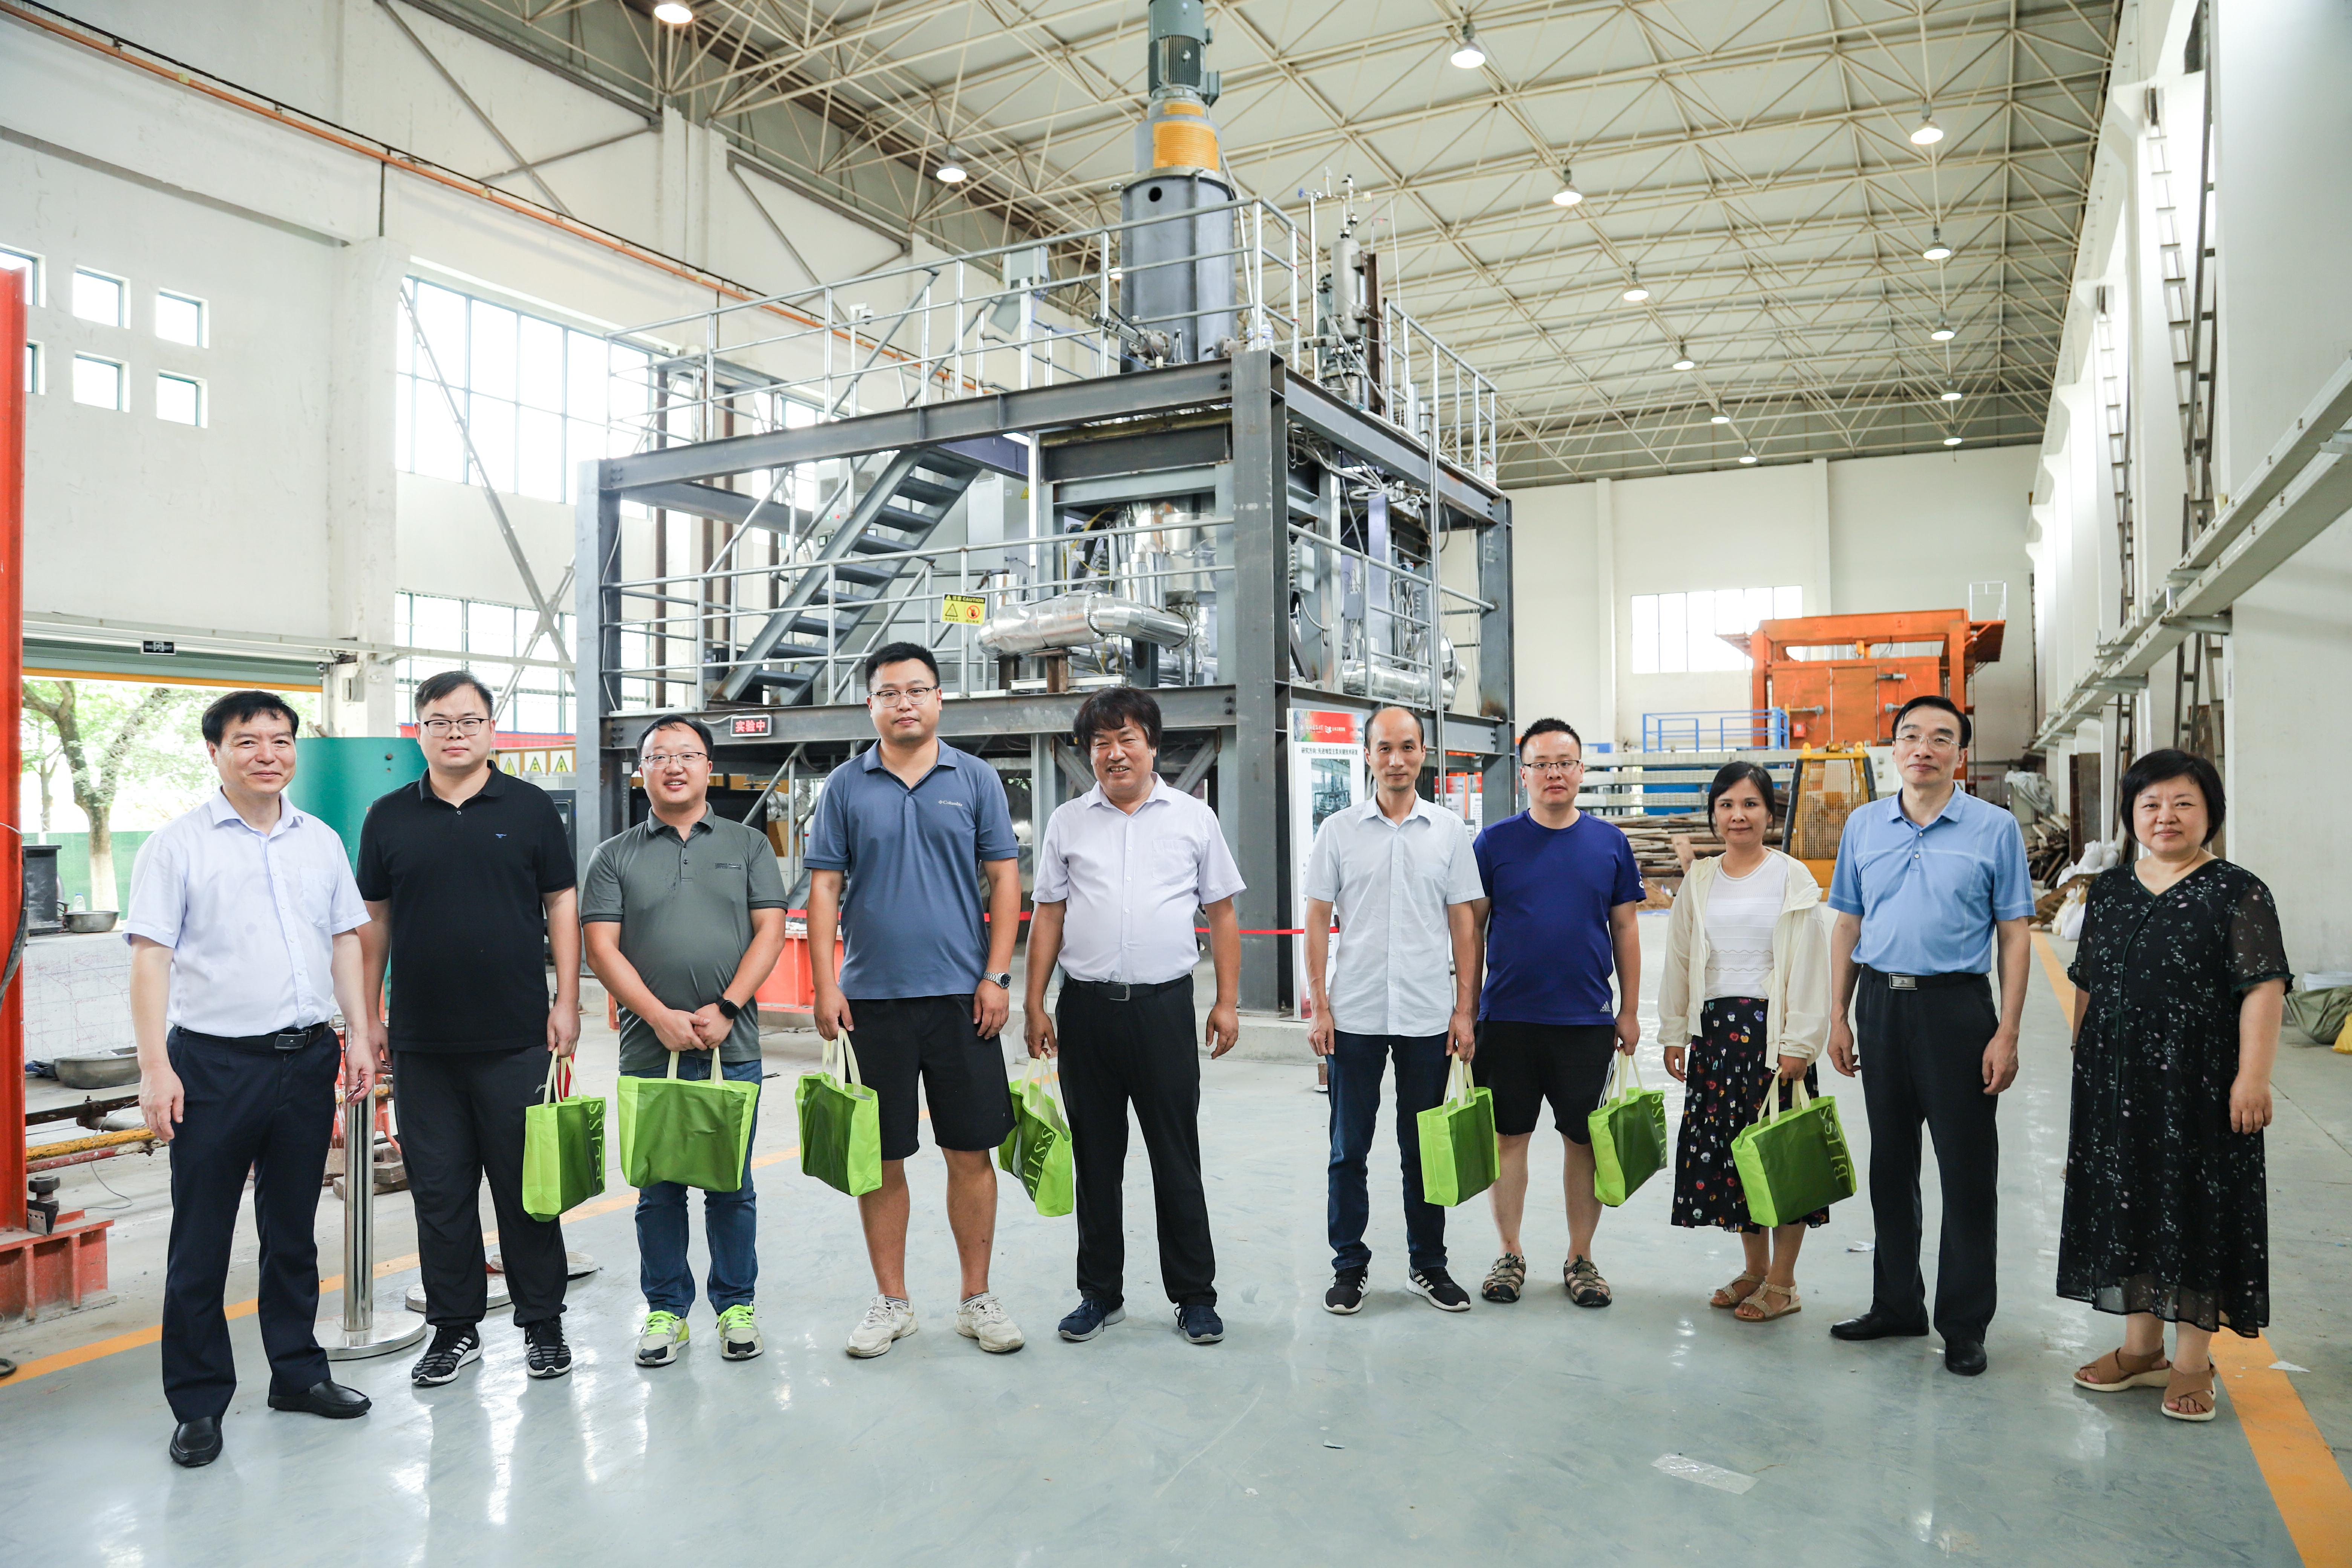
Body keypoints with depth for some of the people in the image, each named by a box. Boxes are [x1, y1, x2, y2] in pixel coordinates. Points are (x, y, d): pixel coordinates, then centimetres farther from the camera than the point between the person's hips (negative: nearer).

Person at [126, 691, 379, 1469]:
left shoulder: (321, 841, 9)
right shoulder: (177, 845, -3)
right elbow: (151, 958, -7)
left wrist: (359, 1035, 6)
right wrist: (155, 1068, -14)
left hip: (307, 1057, 4)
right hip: (213, 1062, -4)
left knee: (294, 1230, 15)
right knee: (201, 1242, 4)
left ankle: (298, 1371, 28)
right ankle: (198, 1403, 16)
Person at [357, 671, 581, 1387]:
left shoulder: (531, 809, 2)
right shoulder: (390, 817, 7)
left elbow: (561, 905, 3)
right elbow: (373, 921, 11)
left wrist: (567, 1001, -3)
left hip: (517, 1040, -2)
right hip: (421, 1045, 2)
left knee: (527, 1186, 6)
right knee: (439, 1191, 9)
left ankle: (542, 1326, 19)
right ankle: (455, 1329, 24)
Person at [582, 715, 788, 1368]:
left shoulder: (748, 845, 8)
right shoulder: (615, 855, 8)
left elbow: (769, 933, 1)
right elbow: (601, 947, 0)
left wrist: (724, 1009, -11)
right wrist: (661, 1016, -12)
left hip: (733, 1048, 0)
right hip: (649, 1050, 0)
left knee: (732, 1185, 6)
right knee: (658, 1188, 8)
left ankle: (737, 1306, 20)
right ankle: (665, 1310, 22)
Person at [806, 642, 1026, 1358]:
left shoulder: (975, 779, 4)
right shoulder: (846, 785, 5)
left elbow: (1004, 879, 3)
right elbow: (824, 889, 4)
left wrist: (997, 977, -5)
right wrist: (826, 988, -4)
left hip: (962, 996, 0)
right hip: (872, 998, 1)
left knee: (971, 1153, 5)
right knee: (880, 1159, 8)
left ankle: (977, 1299, 20)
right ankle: (891, 1302, 23)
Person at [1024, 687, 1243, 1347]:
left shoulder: (1193, 818, 5)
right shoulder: (1067, 823, 8)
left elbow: (1222, 913, 7)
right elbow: (1048, 916, 9)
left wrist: (1228, 1001, 1)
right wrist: (1035, 1005, 3)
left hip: (1163, 1005, -1)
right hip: (1086, 1007, 2)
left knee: (1177, 1157, 5)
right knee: (1095, 1159, 11)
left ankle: (1194, 1296, 18)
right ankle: (1100, 1292, 25)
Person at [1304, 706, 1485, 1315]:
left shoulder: (1449, 831, 4)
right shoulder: (1339, 830, 1)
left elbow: (1464, 922, 5)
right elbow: (1317, 920, 2)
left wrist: (1465, 1009, 0)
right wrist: (1319, 1006, -3)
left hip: (1428, 1016, 1)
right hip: (1354, 1015, 0)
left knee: (1424, 1149, 11)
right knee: (1348, 1148, 8)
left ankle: (1427, 1265, 25)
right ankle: (1349, 1265, 21)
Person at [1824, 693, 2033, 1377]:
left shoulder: (1995, 828, -2)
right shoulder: (1863, 825, 8)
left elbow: (2014, 934, -3)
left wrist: (2008, 1033, -9)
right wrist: (1838, 1017, 6)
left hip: (1957, 1006, -3)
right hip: (1880, 1004, 4)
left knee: (1968, 1170, 2)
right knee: (1890, 1164, 13)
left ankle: (1964, 1325, 15)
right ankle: (1897, 1303, 27)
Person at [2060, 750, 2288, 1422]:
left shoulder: (2238, 893, -6)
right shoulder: (2110, 891, 9)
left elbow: (2263, 989, -12)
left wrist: (2252, 1076, -19)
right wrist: (2083, 1065, 13)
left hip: (2197, 1088, -5)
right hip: (2115, 1084, 5)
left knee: (2196, 1209, 3)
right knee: (2127, 1204, 12)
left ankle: (2192, 1359, 16)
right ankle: (2141, 1346, 26)